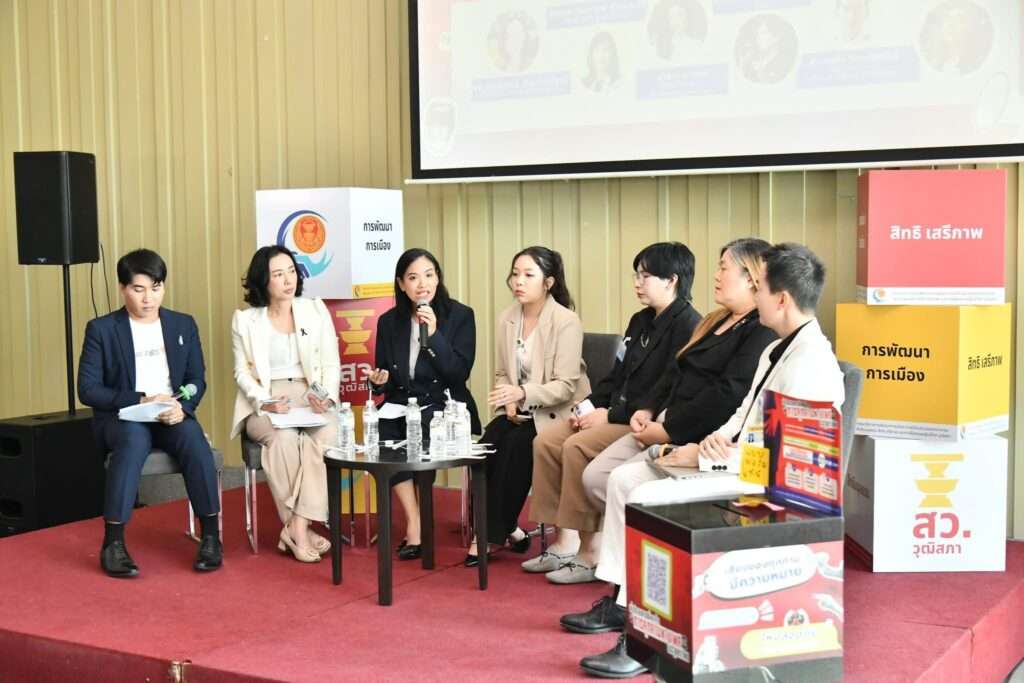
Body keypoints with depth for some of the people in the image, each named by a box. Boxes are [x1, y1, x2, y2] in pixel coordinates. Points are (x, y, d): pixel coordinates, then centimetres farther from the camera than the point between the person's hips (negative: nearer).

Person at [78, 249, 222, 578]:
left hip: (172, 415, 2)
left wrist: (182, 406, -15)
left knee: (193, 437, -32)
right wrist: (141, 401, -17)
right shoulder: (101, 329, 0)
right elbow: (88, 389, -5)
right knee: (134, 438, -38)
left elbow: (197, 380, 8)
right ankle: (113, 541, -32)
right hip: (122, 417, -2)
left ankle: (210, 534, -22)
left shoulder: (184, 325, 10)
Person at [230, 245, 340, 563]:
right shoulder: (244, 319, 5)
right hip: (264, 404, -1)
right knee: (284, 438, -35)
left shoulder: (315, 309, 8)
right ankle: (300, 529, -23)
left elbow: (331, 363, 6)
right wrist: (265, 402, -14)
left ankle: (297, 528, -30)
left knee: (327, 434, -33)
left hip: (311, 398, 1)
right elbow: (243, 372, 5)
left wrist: (326, 396, -14)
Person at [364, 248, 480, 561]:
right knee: (380, 430, -29)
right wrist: (379, 380, -12)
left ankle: (415, 526, -15)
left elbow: (460, 373, -10)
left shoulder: (460, 315, 0)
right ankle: (415, 525, -23)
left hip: (445, 409, -3)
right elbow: (386, 381, 12)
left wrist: (433, 334, -18)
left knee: (419, 430, -33)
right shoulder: (389, 322, 8)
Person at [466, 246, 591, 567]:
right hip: (520, 410, 5)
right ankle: (507, 529, -13)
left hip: (557, 412, -5)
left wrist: (522, 393, -34)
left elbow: (565, 386, -19)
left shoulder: (567, 322, -15)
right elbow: (502, 373, 10)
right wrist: (510, 401, -12)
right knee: (489, 441, -24)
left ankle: (492, 534, -16)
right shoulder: (506, 318, 4)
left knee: (515, 445, -29)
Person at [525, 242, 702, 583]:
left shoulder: (687, 326, -13)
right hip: (615, 414, 10)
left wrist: (612, 415, -19)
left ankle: (590, 552, -17)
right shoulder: (640, 321, 18)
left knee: (577, 446, -27)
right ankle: (565, 542, -3)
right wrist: (591, 406, 4)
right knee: (546, 441, -5)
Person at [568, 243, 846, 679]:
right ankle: (620, 602, 10)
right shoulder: (777, 350, 15)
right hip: (738, 464, 11)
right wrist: (718, 438, -1)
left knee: (647, 498, -25)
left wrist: (703, 456, -16)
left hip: (766, 482, -11)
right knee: (624, 478, 7)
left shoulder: (811, 362, -20)